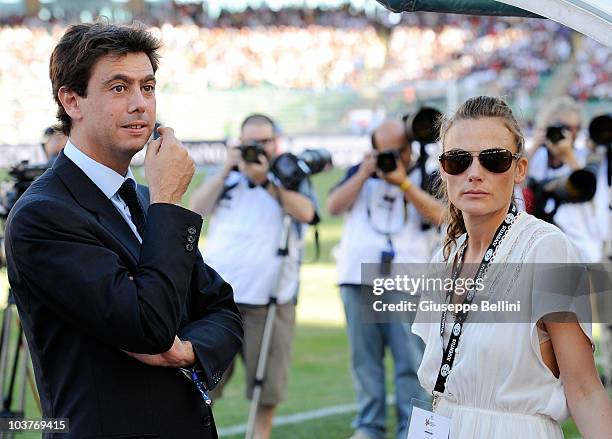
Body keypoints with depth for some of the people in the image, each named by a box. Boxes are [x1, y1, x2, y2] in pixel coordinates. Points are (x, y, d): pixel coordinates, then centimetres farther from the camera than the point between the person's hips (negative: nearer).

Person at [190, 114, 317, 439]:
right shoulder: (227, 177, 16)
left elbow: (305, 213, -12)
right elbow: (197, 209, 2)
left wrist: (265, 180, -14)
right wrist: (226, 171, -6)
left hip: (269, 299, -1)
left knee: (267, 381, 2)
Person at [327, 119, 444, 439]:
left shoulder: (420, 178, 10)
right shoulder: (359, 173, 16)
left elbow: (438, 215, -5)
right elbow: (334, 206, 3)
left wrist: (402, 182, -11)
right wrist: (366, 173, -2)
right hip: (359, 277, 2)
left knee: (411, 358, -8)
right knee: (364, 358, 3)